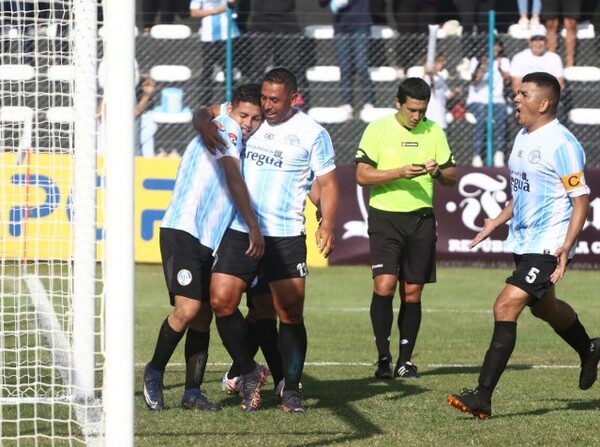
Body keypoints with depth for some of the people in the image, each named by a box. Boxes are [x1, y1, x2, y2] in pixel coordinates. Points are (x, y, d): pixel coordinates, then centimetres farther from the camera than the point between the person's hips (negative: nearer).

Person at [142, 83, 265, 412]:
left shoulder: (240, 147, 19)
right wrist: (254, 227, -21)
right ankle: (154, 373, 0)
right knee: (187, 308, -18)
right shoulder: (225, 128, -7)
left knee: (203, 316, 6)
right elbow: (234, 180, -17)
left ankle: (192, 392, 11)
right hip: (182, 233, -9)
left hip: (209, 242, 9)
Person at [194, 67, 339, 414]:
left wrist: (327, 224, -15)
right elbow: (204, 113, 19)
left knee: (291, 313, -2)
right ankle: (249, 373, 11)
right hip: (240, 231, 3)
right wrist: (203, 124, -6)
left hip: (286, 236, -3)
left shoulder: (313, 134, 0)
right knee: (221, 301, -7)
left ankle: (292, 389, 11)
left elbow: (328, 183, 0)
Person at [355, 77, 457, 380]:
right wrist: (400, 172, -19)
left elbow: (452, 177, 11)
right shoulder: (378, 129, -2)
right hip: (385, 217, -3)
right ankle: (383, 358, -10)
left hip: (421, 218, 3)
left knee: (412, 292, 4)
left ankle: (405, 360, 11)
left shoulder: (433, 131, 8)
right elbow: (362, 175, -7)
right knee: (384, 284, -16)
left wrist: (438, 172, -12)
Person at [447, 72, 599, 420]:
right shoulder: (523, 137, 10)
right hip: (524, 242, 10)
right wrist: (499, 220, 18)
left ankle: (483, 396, -18)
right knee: (544, 307, 26)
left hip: (548, 246, -10)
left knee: (506, 307, -18)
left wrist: (566, 247, -25)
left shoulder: (561, 144, -18)